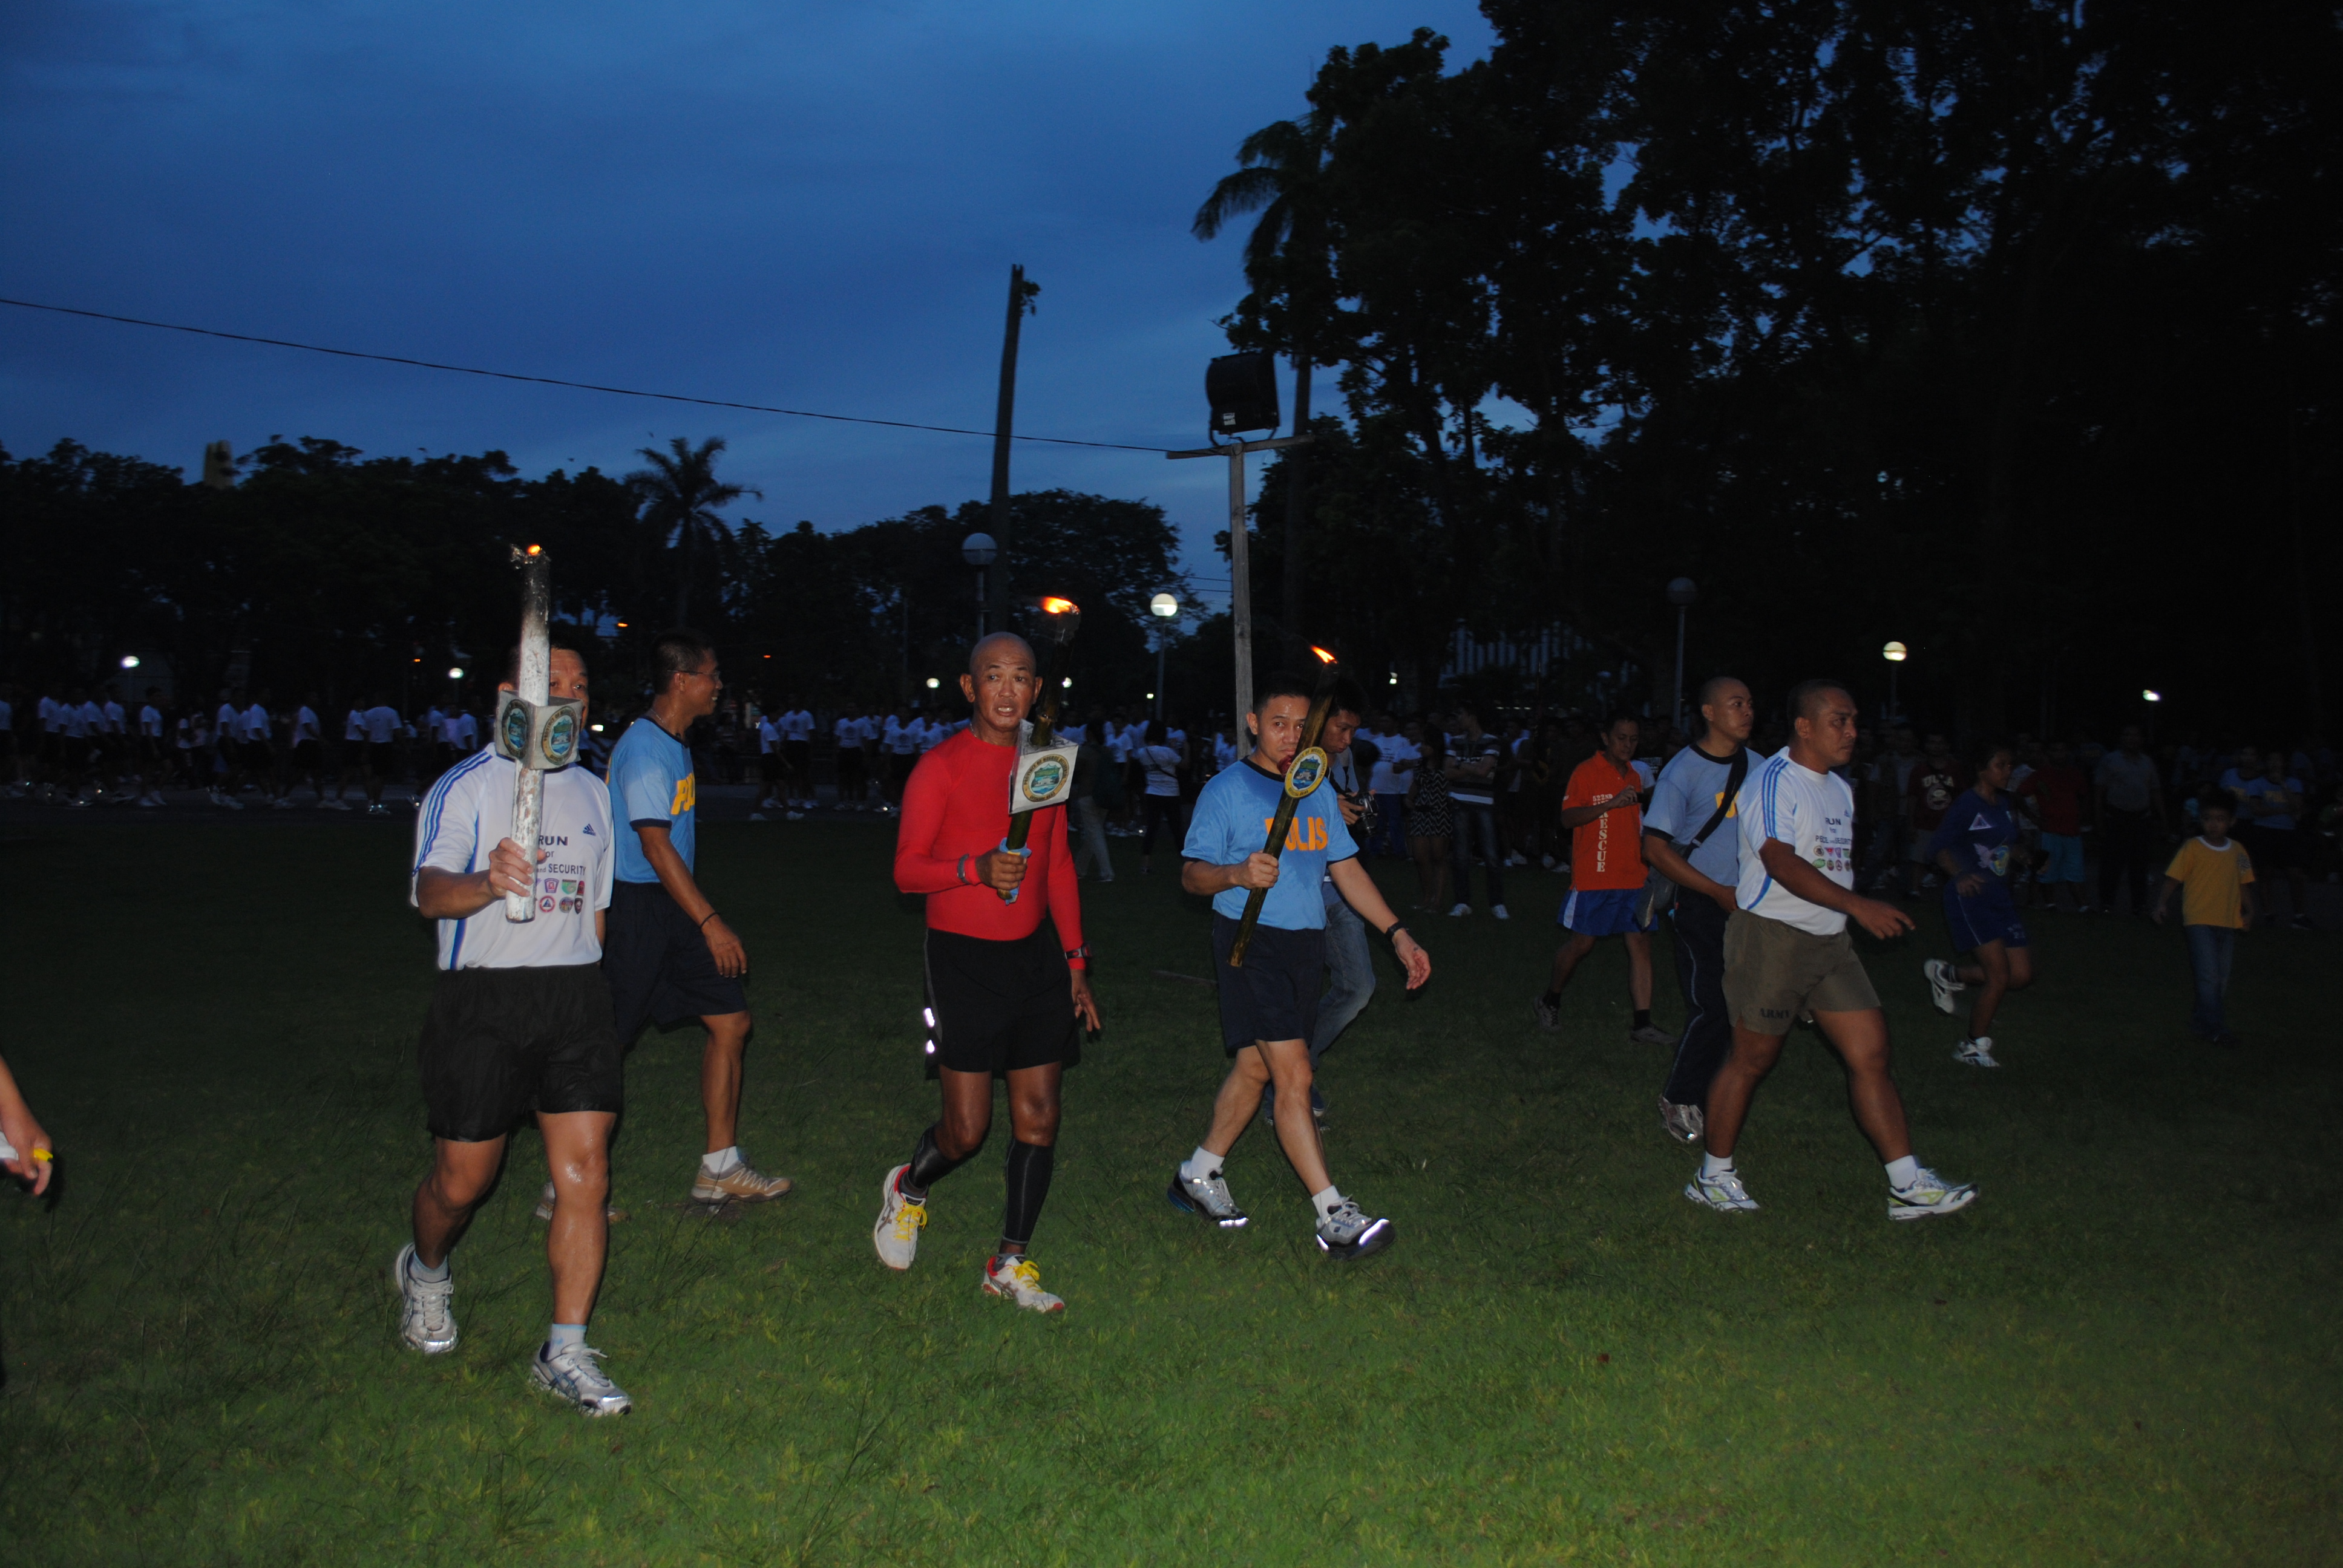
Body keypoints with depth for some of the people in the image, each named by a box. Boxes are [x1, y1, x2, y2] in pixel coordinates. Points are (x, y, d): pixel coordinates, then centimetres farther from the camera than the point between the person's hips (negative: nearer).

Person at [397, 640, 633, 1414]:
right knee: (462, 1181, 5)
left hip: (576, 995, 4)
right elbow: (429, 891, -18)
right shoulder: (465, 787, -3)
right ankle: (425, 1270, 39)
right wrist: (488, 882, -38)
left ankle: (565, 1353, 3)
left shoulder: (592, 792, 15)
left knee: (585, 1174, -5)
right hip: (481, 999, -4)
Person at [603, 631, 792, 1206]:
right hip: (638, 906, -10)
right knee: (605, 1043, -2)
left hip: (674, 909, 10)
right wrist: (710, 922, -23)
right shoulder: (645, 748, -16)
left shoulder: (674, 744, 15)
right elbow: (655, 845, -22)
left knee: (732, 1021, 7)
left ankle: (720, 1169, 14)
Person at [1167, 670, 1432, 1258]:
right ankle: (1334, 1217, -13)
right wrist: (1237, 873, -30)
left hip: (1305, 943, 7)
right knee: (1293, 1073, -12)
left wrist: (1398, 934, 12)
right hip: (1250, 940, -7)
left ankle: (1199, 1174, 29)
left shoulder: (1318, 791, 15)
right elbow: (1192, 873, -8)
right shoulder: (1226, 790, -4)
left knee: (1255, 1067, 12)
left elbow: (1347, 870, 18)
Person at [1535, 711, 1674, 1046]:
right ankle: (1549, 1002, 24)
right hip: (1593, 877, -6)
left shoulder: (1635, 775, 15)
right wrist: (1612, 803, -25)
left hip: (1632, 877, 6)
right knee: (1582, 943, 1)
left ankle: (1642, 1024, 0)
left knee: (1641, 943, -2)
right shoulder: (1586, 772, -6)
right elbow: (1568, 818, -18)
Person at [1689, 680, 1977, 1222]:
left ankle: (1908, 1186, 7)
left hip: (1830, 941, 8)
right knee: (1753, 1057, 1)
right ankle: (1712, 1176, 15)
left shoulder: (1840, 789, 16)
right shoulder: (1773, 781, -14)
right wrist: (1858, 905, -33)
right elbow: (1780, 861, -27)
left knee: (1871, 1053, 3)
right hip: (1771, 935, -8)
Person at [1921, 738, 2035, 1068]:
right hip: (1970, 898, -8)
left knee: (2022, 975, 4)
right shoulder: (1967, 804, -11)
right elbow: (1939, 847, -16)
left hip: (2000, 898, 8)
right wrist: (1959, 876, -32)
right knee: (2000, 975, -12)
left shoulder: (2005, 804, 12)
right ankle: (1974, 1046, 6)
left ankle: (1948, 974, 24)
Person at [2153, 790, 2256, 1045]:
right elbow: (2173, 878, -4)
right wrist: (2162, 903, -16)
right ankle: (2216, 1029, -9)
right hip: (2200, 921, -5)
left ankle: (2202, 1021, 21)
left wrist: (2249, 911, 3)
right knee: (2209, 976, -12)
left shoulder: (2237, 851, 9)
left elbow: (2244, 884, 15)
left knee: (2222, 979, 9)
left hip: (2228, 923, 5)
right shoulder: (2193, 848, -4)